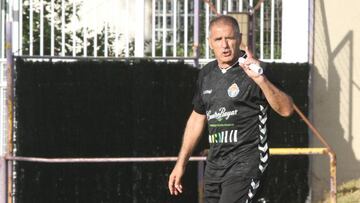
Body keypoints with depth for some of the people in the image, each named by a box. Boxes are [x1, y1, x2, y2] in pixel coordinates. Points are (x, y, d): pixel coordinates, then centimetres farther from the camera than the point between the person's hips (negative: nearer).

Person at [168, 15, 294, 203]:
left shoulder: (252, 71, -10)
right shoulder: (207, 74, 11)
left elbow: (286, 109, -22)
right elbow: (197, 118, 23)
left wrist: (261, 80, -37)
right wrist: (181, 163, 22)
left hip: (245, 162, -7)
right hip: (214, 164, 7)